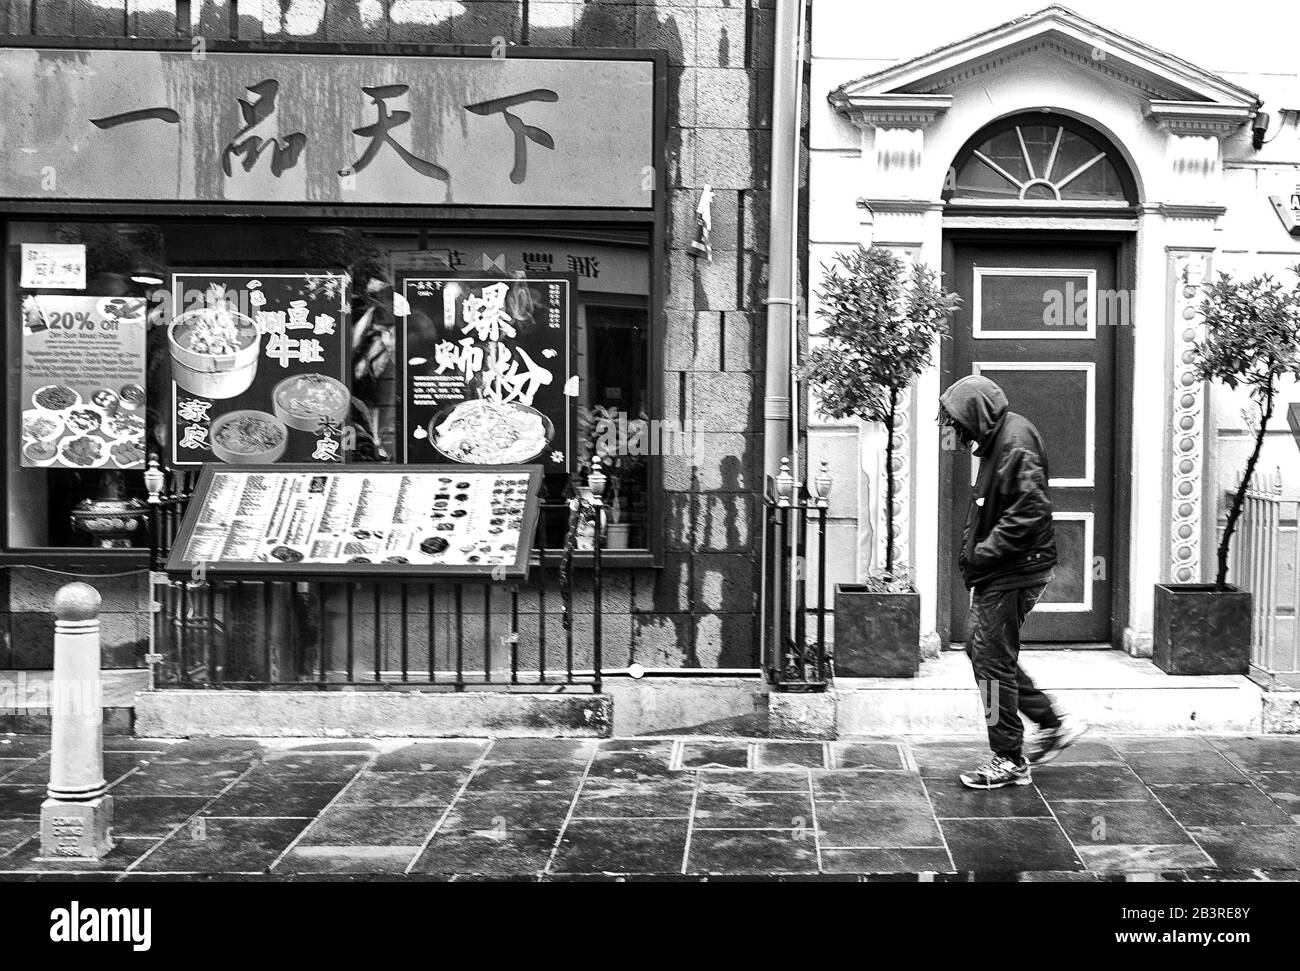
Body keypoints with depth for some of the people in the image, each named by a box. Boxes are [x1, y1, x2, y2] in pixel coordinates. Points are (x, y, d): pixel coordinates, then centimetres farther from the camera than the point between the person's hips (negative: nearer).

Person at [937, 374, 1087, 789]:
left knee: (994, 660, -3)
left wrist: (983, 553, -22)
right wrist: (973, 547, 9)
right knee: (980, 644, 17)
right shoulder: (997, 440, 13)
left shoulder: (1015, 441, -19)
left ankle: (1010, 761, 9)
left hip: (1015, 572, -10)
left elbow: (1030, 511, -26)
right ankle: (1053, 723, 25)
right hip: (1000, 571, 10)